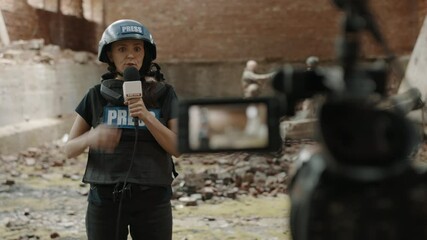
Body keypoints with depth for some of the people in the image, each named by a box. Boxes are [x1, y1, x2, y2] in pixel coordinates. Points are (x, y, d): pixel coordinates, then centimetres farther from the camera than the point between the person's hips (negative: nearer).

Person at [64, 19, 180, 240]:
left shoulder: (164, 94, 2)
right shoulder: (96, 96, 3)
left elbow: (178, 148, -4)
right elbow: (69, 149, 3)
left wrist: (147, 116, -18)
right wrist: (91, 137, -20)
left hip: (152, 199, 0)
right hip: (105, 199, 1)